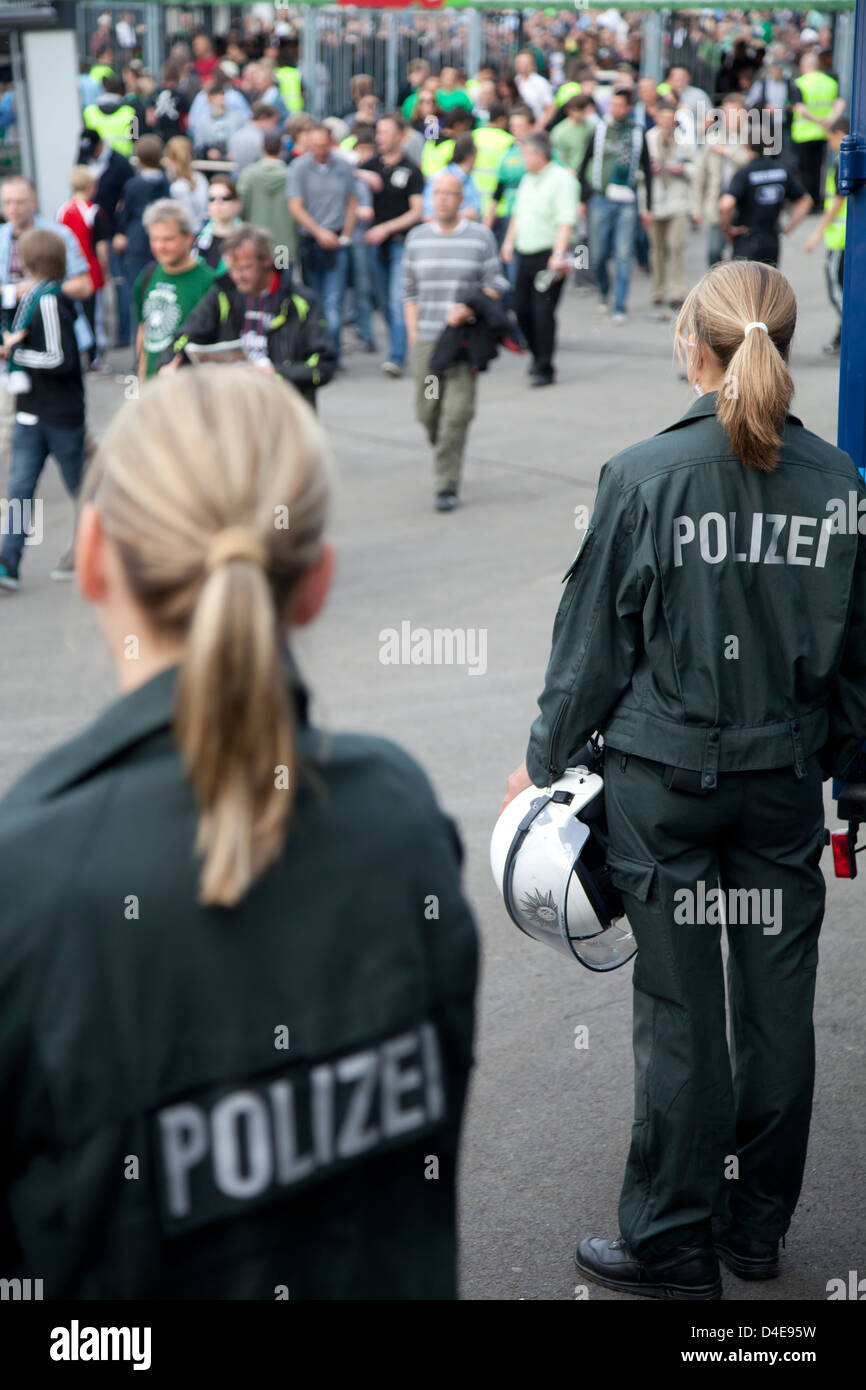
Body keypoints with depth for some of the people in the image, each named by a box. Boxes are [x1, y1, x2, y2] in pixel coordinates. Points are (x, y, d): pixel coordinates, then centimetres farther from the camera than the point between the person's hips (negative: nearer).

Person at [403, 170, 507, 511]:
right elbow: (410, 291, 14)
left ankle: (447, 486, -5)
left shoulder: (481, 237, 1)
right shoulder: (417, 237, 9)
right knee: (427, 412, 5)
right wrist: (413, 334, 5)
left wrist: (469, 309, -16)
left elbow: (496, 285, 2)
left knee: (457, 413, -10)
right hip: (426, 341, 3)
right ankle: (447, 459, 35)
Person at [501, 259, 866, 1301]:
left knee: (680, 1013, 3)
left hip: (663, 774, -3)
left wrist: (545, 758, 8)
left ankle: (672, 1245, 14)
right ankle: (758, 1226, 26)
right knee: (777, 1000, 12)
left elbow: (594, 639, -6)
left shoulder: (644, 476, -12)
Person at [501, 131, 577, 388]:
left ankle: (544, 369, -3)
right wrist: (509, 241, 17)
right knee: (522, 309, 10)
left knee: (543, 312, -10)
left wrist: (558, 255, -27)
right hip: (526, 255, 8)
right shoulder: (528, 179, 14)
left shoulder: (561, 179, -11)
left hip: (549, 256, -8)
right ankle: (538, 356, 30)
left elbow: (566, 222, -19)